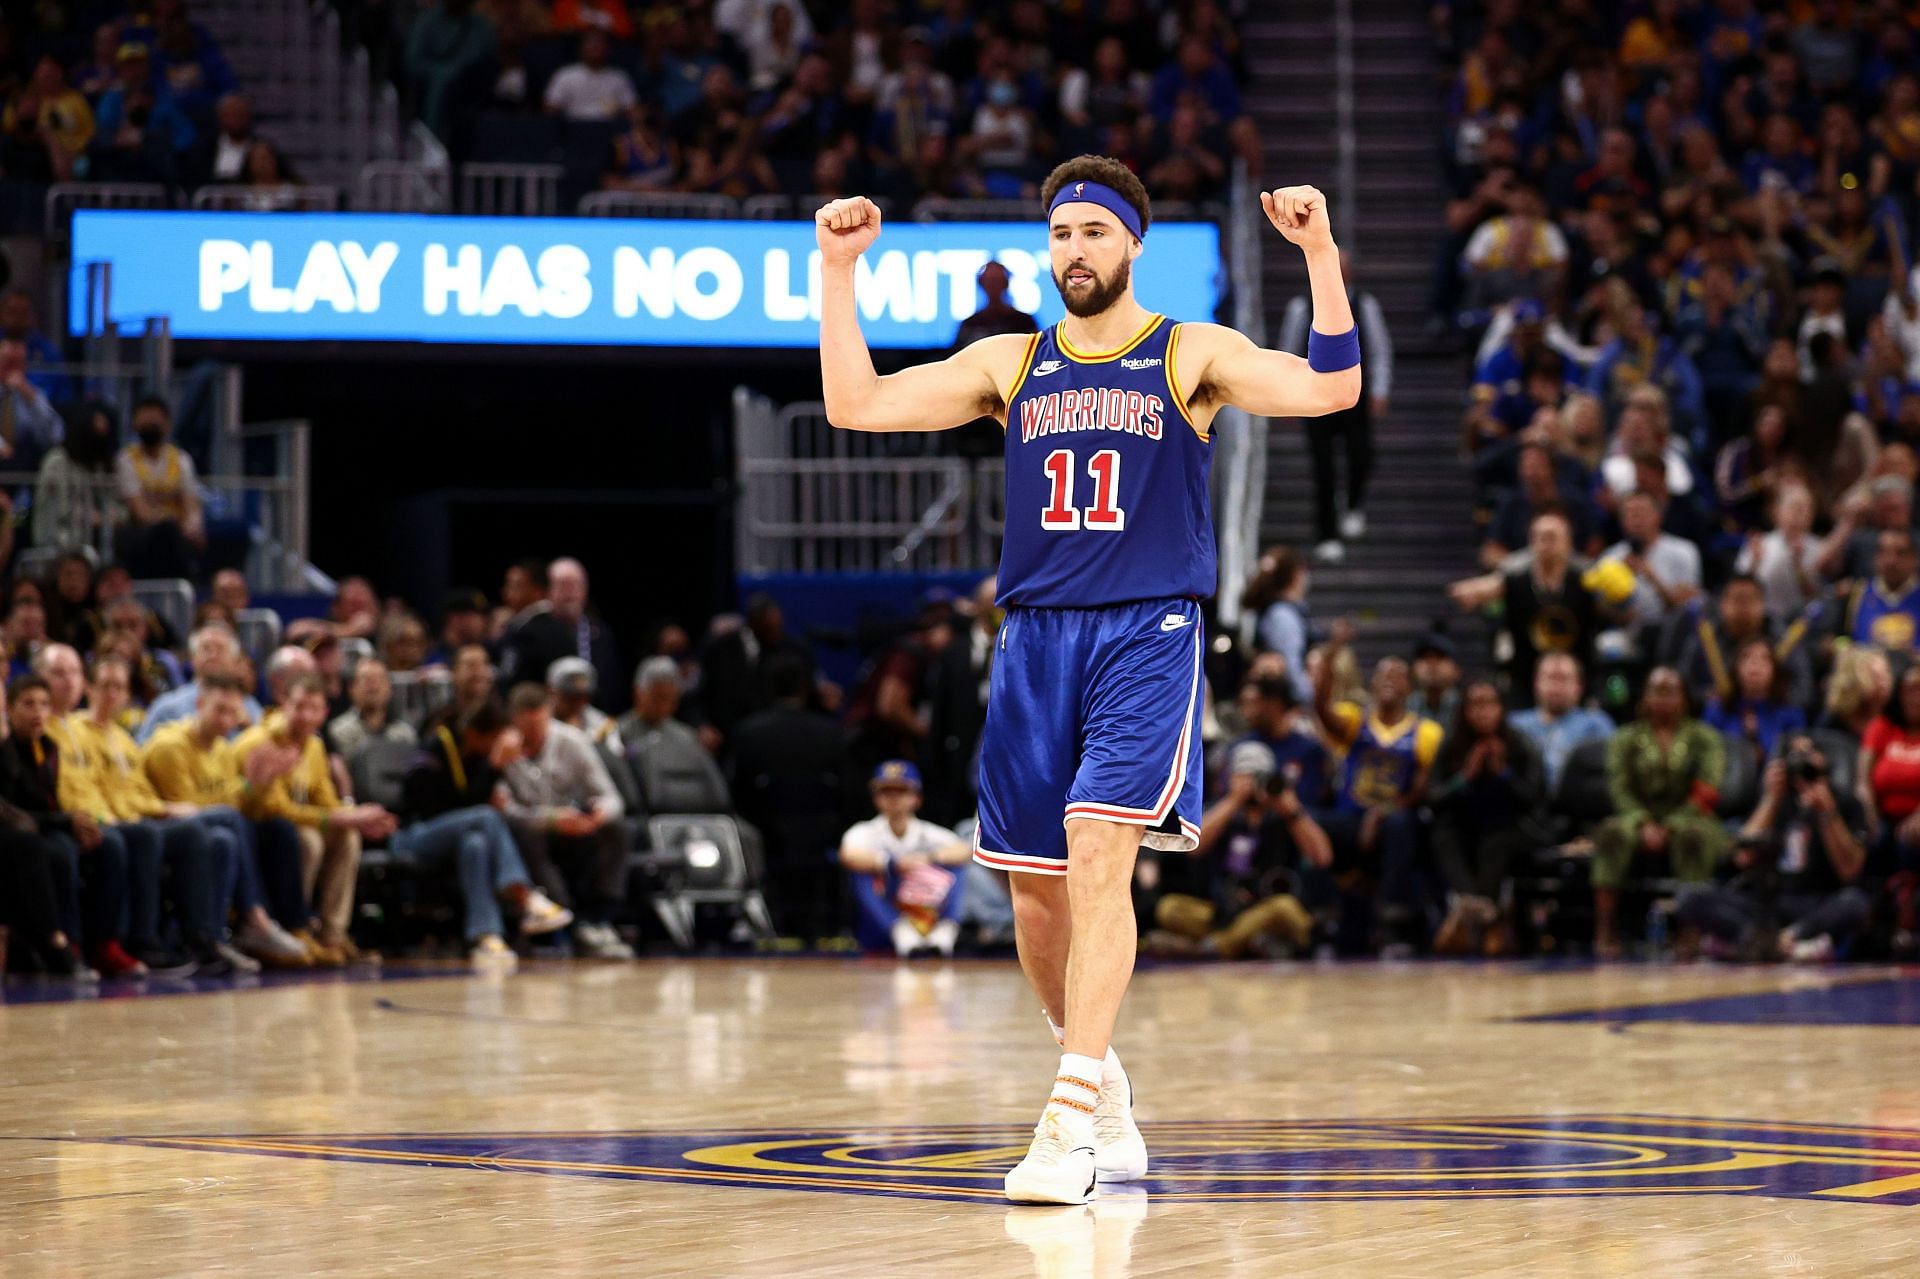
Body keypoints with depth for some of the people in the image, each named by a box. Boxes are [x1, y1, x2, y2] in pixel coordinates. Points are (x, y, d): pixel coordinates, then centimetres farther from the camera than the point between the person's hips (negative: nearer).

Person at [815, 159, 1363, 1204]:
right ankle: (1106, 1096, 29)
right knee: (1036, 886, 6)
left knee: (1098, 851, -20)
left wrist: (1319, 252, -19)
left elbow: (1330, 390, -10)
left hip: (1149, 636, -4)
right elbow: (855, 406, 7)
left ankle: (1071, 1121, -24)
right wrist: (837, 270, 0)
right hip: (1034, 638, 4)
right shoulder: (1008, 364, 13)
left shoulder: (1192, 355, 4)